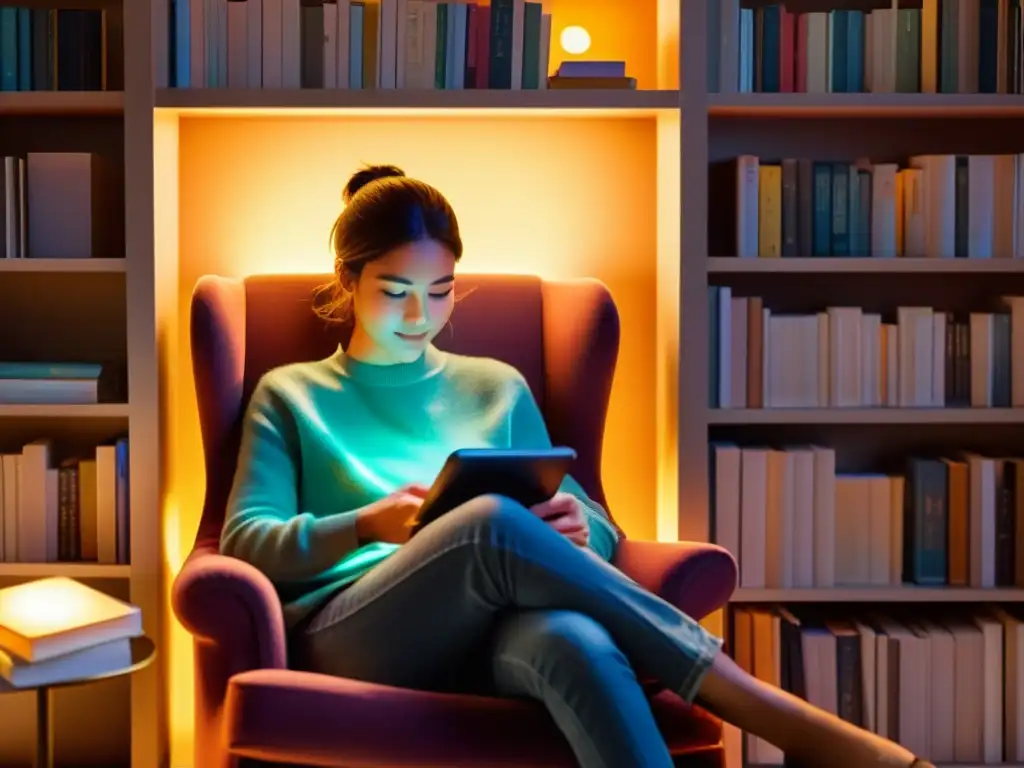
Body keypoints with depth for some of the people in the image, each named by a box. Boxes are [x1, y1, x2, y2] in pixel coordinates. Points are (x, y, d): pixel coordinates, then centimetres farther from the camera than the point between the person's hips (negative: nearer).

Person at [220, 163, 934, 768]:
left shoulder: (498, 387, 24)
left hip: (489, 629, 2)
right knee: (491, 522, -37)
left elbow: (600, 530, 18)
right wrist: (368, 525, -13)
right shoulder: (290, 394, 19)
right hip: (351, 632, -2)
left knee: (573, 639, -39)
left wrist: (577, 532, -8)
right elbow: (246, 544, 5)